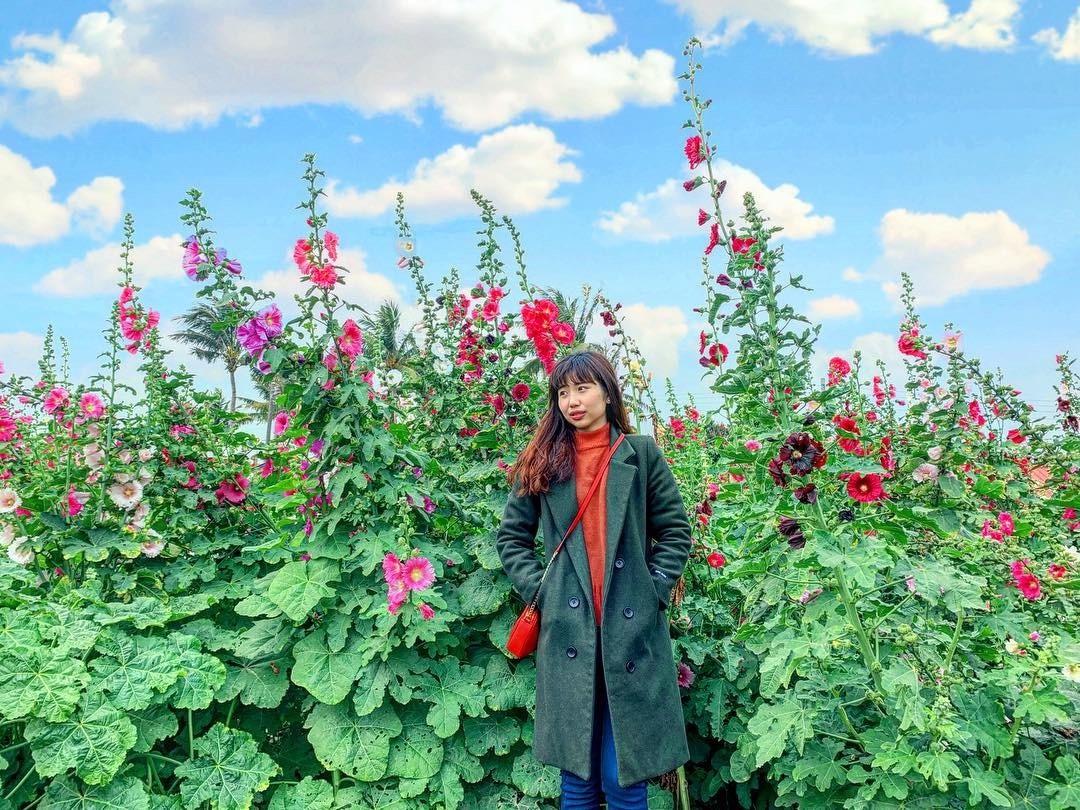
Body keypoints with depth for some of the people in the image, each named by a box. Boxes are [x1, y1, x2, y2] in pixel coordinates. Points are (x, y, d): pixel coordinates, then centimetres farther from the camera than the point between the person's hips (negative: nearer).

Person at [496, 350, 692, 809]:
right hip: (568, 629, 1)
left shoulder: (642, 454, 5)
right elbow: (511, 537, 11)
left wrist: (652, 591, -1)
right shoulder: (543, 461, 8)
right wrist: (540, 591, 1)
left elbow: (676, 532, 8)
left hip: (630, 629, -1)